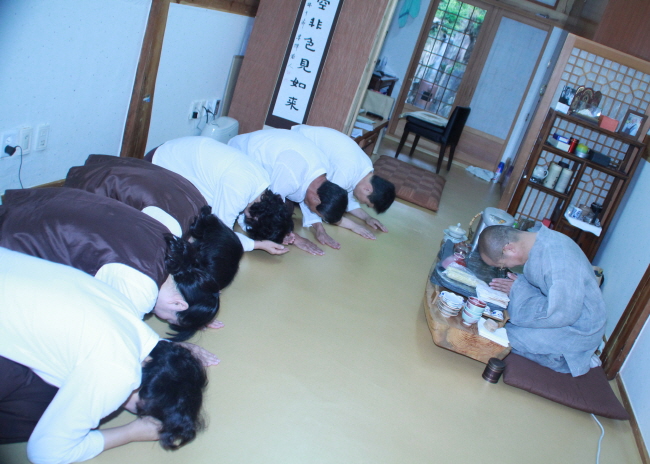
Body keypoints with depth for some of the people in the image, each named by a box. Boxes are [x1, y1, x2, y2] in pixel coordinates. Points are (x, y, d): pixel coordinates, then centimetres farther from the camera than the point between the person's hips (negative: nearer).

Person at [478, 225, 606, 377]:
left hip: (578, 329, -9)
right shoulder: (537, 239, -5)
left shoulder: (558, 259, -33)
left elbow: (561, 314, -29)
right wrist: (516, 286, -9)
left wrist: (518, 291, -19)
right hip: (562, 307, 9)